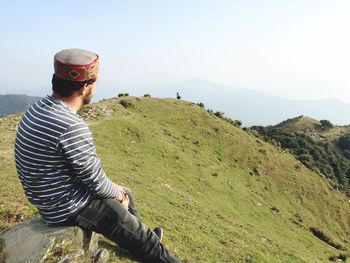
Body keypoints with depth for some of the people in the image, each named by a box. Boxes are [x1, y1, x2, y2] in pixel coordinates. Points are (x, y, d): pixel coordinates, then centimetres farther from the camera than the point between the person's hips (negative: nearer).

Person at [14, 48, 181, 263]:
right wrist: (117, 193, 0)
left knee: (123, 194, 22)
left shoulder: (38, 109, -1)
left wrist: (115, 189, 8)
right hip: (68, 209, -9)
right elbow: (96, 180, -22)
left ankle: (142, 238, 43)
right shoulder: (73, 127, -32)